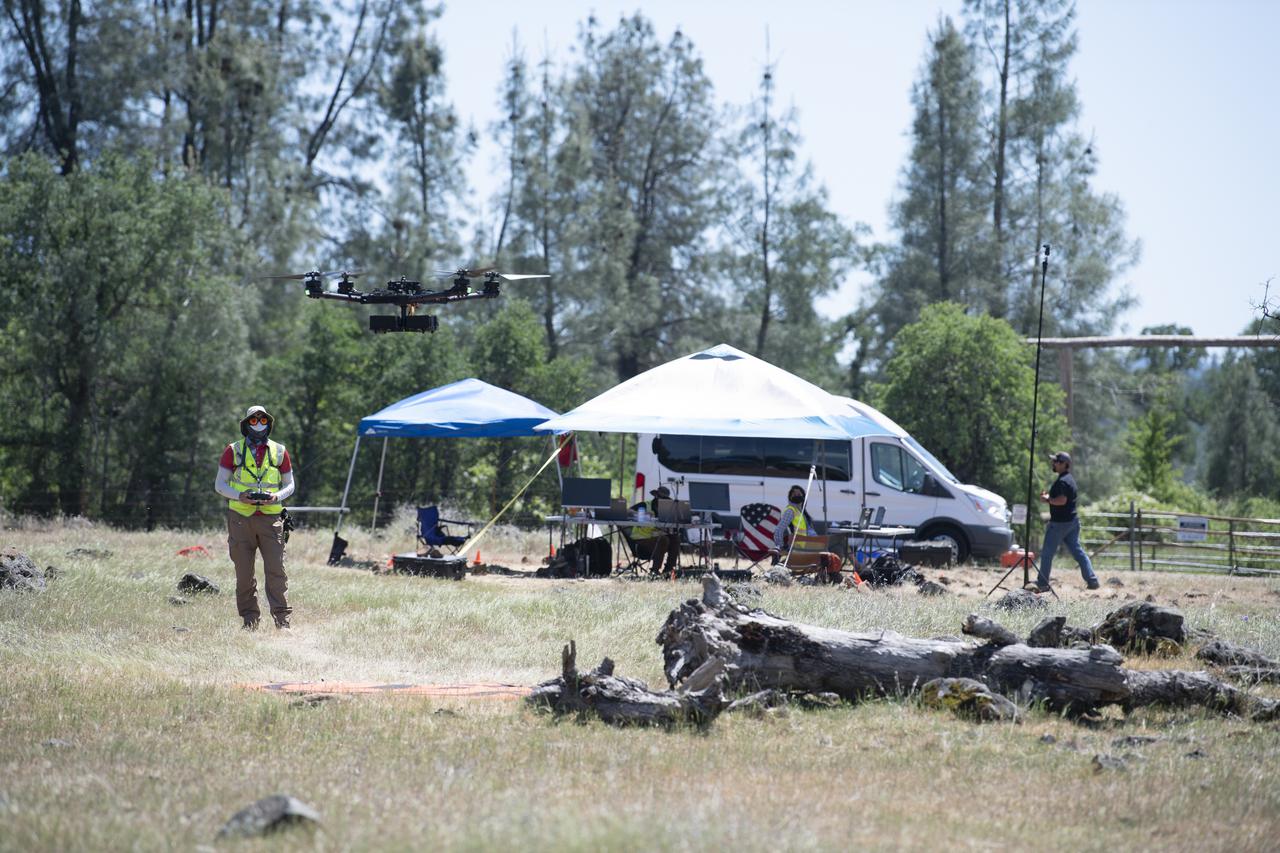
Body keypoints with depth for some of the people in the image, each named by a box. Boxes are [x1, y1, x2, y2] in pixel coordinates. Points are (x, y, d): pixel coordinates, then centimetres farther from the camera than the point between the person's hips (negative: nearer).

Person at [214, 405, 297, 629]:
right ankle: (250, 620, 10)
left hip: (271, 517, 0)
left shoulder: (279, 451, 10)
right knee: (244, 573, 3)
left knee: (276, 570, -8)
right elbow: (219, 484, 6)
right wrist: (239, 496, -12)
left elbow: (290, 484, 15)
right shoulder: (233, 451, 6)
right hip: (241, 518, 0)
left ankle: (282, 619, -6)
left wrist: (277, 497, -6)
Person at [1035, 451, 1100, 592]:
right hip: (1072, 521, 10)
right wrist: (1049, 496, 13)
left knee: (1047, 554, -1)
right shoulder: (1070, 479, 15)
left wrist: (1047, 499, -15)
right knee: (1077, 551, 10)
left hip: (1060, 522, -10)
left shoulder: (1062, 481, -17)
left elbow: (1062, 500, -29)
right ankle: (1092, 580, 5)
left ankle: (1042, 584, 3)